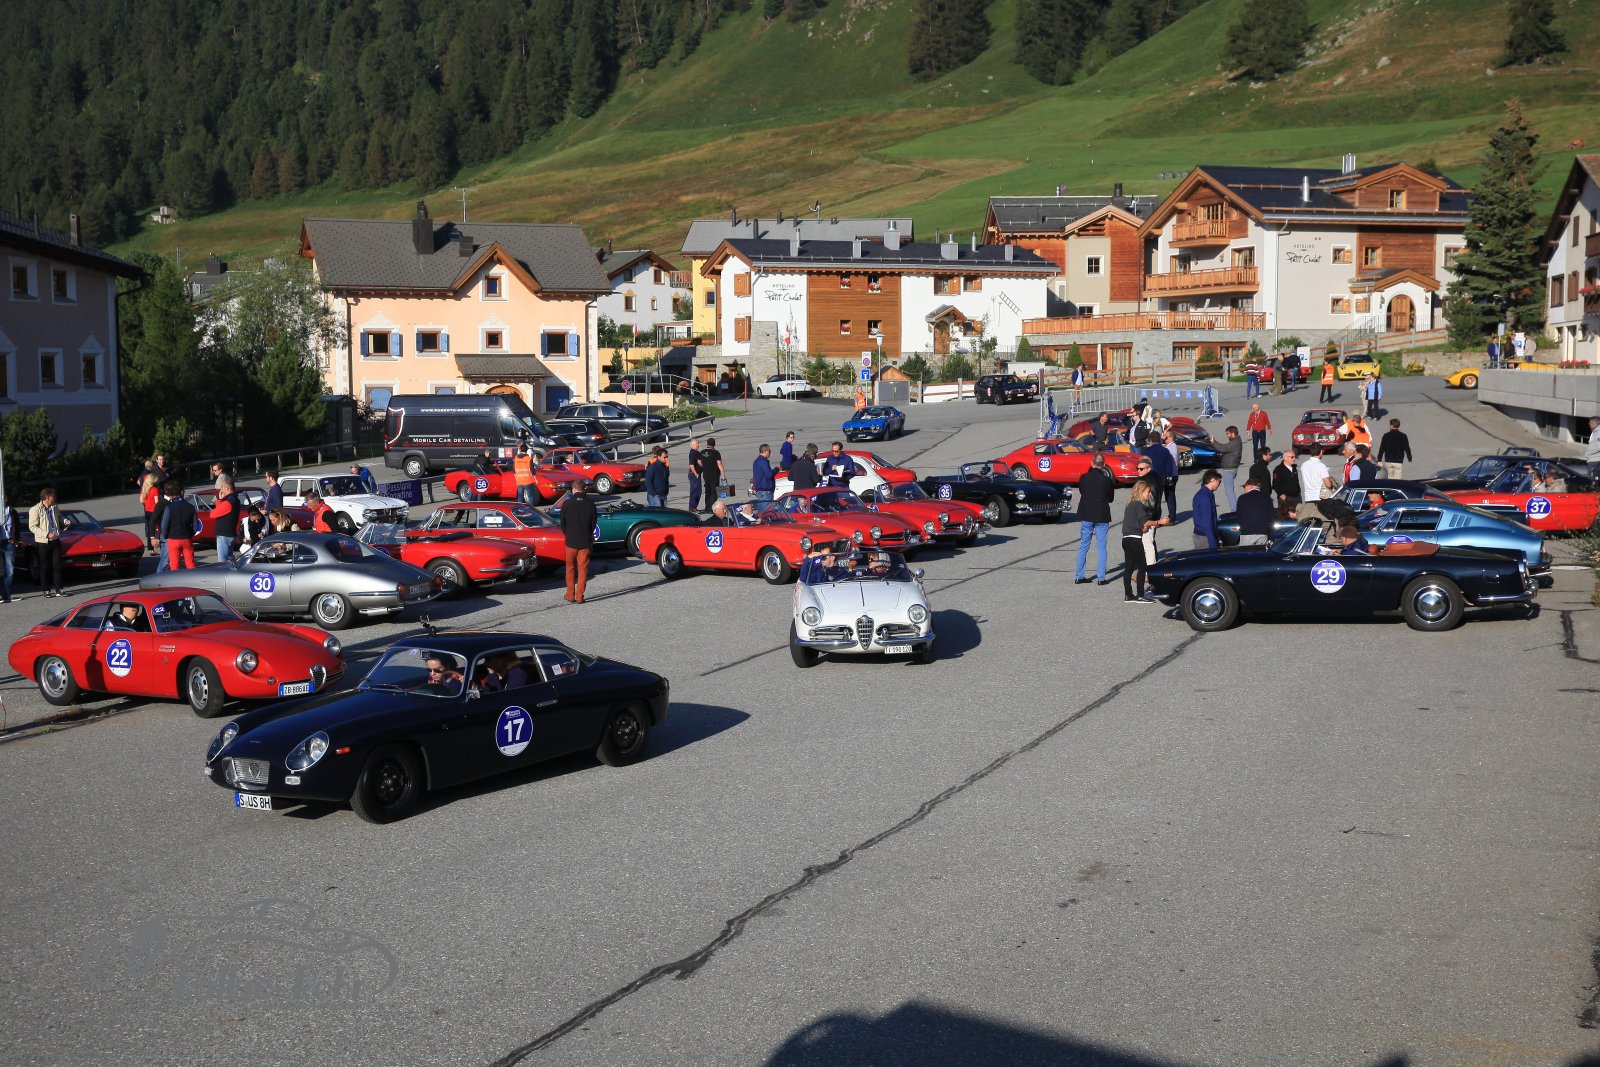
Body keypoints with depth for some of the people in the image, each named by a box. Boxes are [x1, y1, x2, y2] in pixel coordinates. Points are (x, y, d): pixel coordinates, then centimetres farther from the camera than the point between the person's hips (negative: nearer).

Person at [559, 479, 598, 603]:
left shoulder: (568, 504, -7)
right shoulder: (590, 504, -4)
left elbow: (562, 523, -1)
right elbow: (594, 523, 3)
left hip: (571, 541, 0)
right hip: (585, 542, 1)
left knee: (570, 568, 12)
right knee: (583, 569, 6)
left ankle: (570, 595, 13)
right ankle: (579, 596, 4)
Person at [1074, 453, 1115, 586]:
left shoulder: (1084, 478, -6)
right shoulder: (1106, 480, -10)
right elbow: (1110, 498, 2)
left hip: (1086, 516, 2)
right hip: (1102, 517, -2)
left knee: (1083, 547, 11)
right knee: (1101, 548, 5)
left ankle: (1079, 576, 12)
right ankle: (1101, 577, 2)